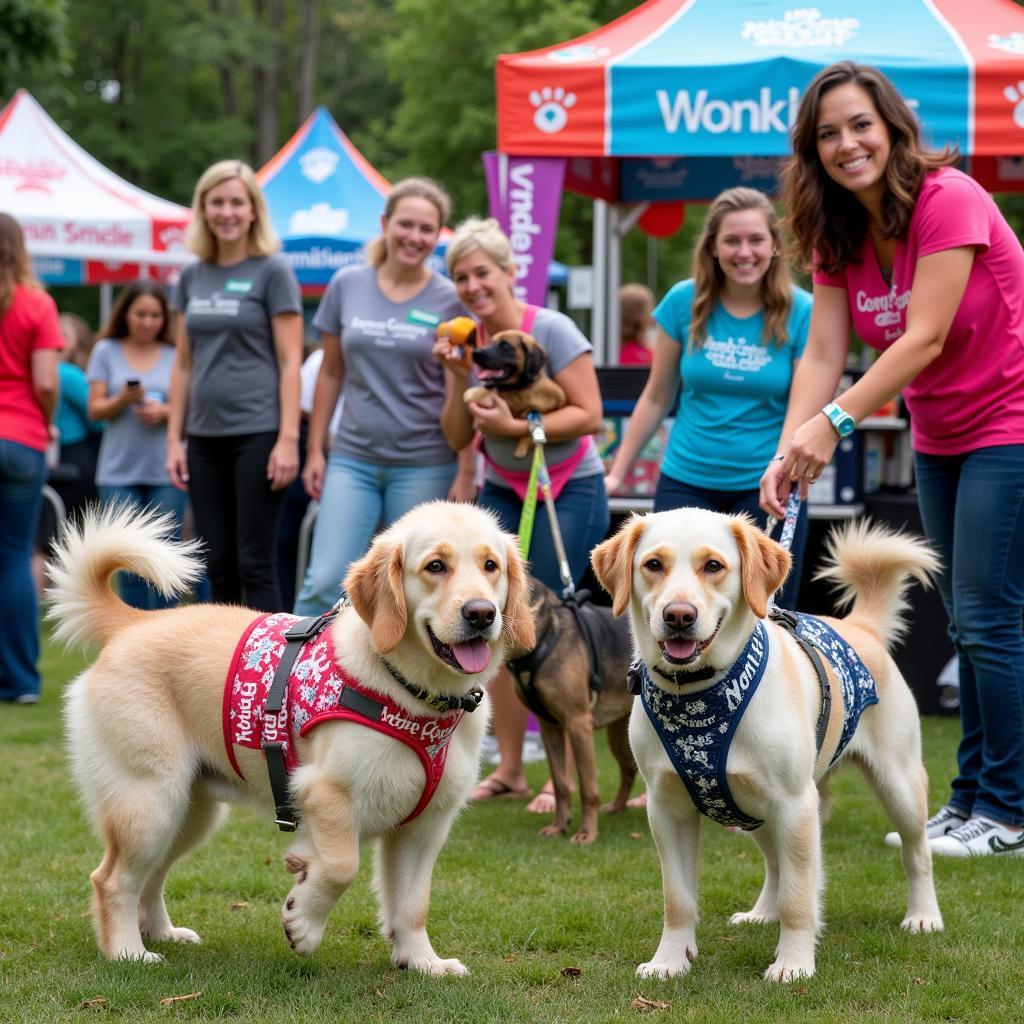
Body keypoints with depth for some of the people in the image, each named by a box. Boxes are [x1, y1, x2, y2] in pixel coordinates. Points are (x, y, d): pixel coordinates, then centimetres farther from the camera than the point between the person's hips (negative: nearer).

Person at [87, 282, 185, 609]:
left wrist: (165, 412, -14)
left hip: (166, 471, 0)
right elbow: (95, 410, 4)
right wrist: (122, 400, -15)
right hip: (119, 471, 0)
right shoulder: (106, 351, 6)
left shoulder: (174, 355, 5)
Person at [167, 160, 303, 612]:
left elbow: (290, 362, -6)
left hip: (258, 434, -5)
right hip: (205, 438, 5)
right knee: (218, 567, 8)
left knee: (255, 563, -4)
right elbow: (183, 364, 15)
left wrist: (289, 439, -14)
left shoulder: (272, 271, -3)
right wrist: (174, 439, 9)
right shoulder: (192, 276, 12)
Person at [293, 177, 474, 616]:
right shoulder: (347, 285, 4)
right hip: (353, 459, 1)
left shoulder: (450, 300, -2)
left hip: (423, 465, -1)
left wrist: (466, 472, -6)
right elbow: (331, 373, 11)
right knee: (325, 583, -8)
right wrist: (315, 449, 8)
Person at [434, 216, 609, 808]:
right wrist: (458, 379, -12)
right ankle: (509, 770, 9)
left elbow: (589, 416, -19)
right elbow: (457, 438, 3)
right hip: (502, 490, 6)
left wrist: (514, 427, -25)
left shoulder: (551, 331, -14)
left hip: (569, 491, -6)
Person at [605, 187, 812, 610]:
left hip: (766, 488, -2)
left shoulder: (800, 312, -7)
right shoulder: (684, 302, -1)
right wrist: (616, 473, 9)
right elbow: (656, 398, 8)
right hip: (686, 483, 2)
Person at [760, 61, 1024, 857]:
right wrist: (789, 452, -21)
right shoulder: (838, 236, 1)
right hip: (940, 438, 8)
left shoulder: (949, 200, -21)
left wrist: (834, 422, -32)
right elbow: (823, 355, -6)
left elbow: (925, 339, -26)